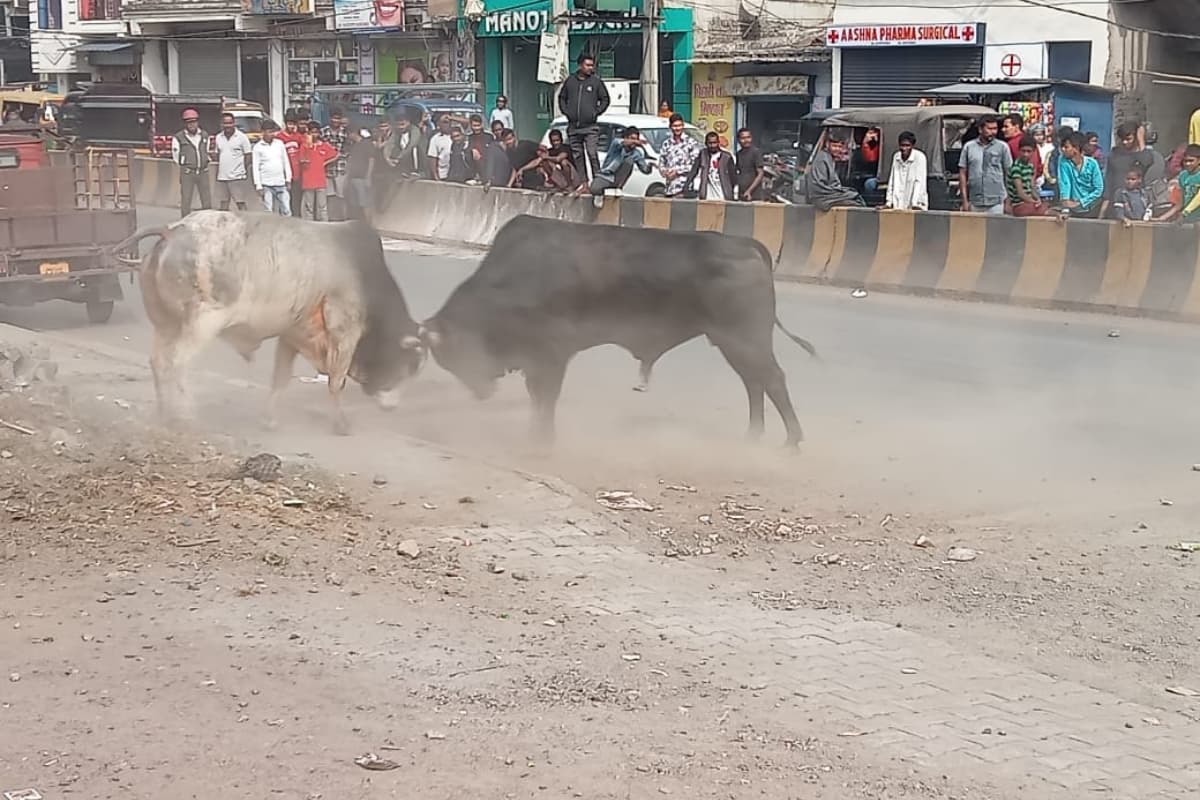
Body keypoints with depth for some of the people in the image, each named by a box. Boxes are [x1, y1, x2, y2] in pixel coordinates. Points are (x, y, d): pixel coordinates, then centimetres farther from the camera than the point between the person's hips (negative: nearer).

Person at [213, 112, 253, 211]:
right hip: (221, 177, 5)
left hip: (237, 177, -5)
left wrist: (243, 169, -9)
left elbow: (248, 155, -2)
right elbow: (218, 155, 18)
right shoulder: (218, 138, 10)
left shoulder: (242, 137, -4)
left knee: (241, 204, -4)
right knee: (223, 205, 10)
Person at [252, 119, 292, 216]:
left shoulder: (279, 143, 8)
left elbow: (286, 161, 13)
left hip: (281, 183, 3)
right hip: (266, 185, -3)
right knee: (269, 212, -2)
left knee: (286, 210, 1)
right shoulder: (258, 147, -1)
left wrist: (288, 178, 8)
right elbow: (256, 168, -2)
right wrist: (258, 185, -6)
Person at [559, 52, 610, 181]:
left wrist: (596, 112, -4)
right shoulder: (570, 80, 8)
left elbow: (605, 99, 7)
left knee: (592, 154, -14)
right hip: (573, 127, 3)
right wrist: (566, 111, 5)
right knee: (578, 156, 6)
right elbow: (562, 98, 18)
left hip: (590, 127, -3)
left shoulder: (596, 81, 2)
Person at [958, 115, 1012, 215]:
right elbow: (962, 173, 7)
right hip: (974, 203, 2)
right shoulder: (969, 147, 6)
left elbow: (1008, 173, 5)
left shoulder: (1002, 147, 4)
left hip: (995, 203, -2)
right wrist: (965, 200, 2)